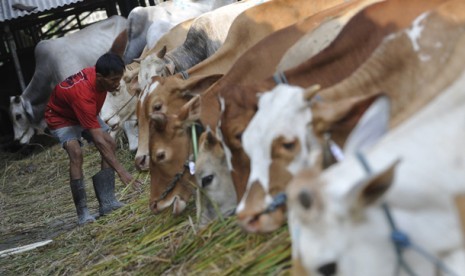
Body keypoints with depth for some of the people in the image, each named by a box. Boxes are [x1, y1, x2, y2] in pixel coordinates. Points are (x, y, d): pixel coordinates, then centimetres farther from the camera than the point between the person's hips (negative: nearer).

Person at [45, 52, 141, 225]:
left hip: (85, 113, 8)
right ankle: (82, 212, -24)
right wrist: (121, 171, -49)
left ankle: (107, 203, -9)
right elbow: (98, 140, -47)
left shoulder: (99, 74, -24)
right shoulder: (83, 95, -44)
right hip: (61, 118, -8)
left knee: (111, 145, -8)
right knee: (76, 153, -29)